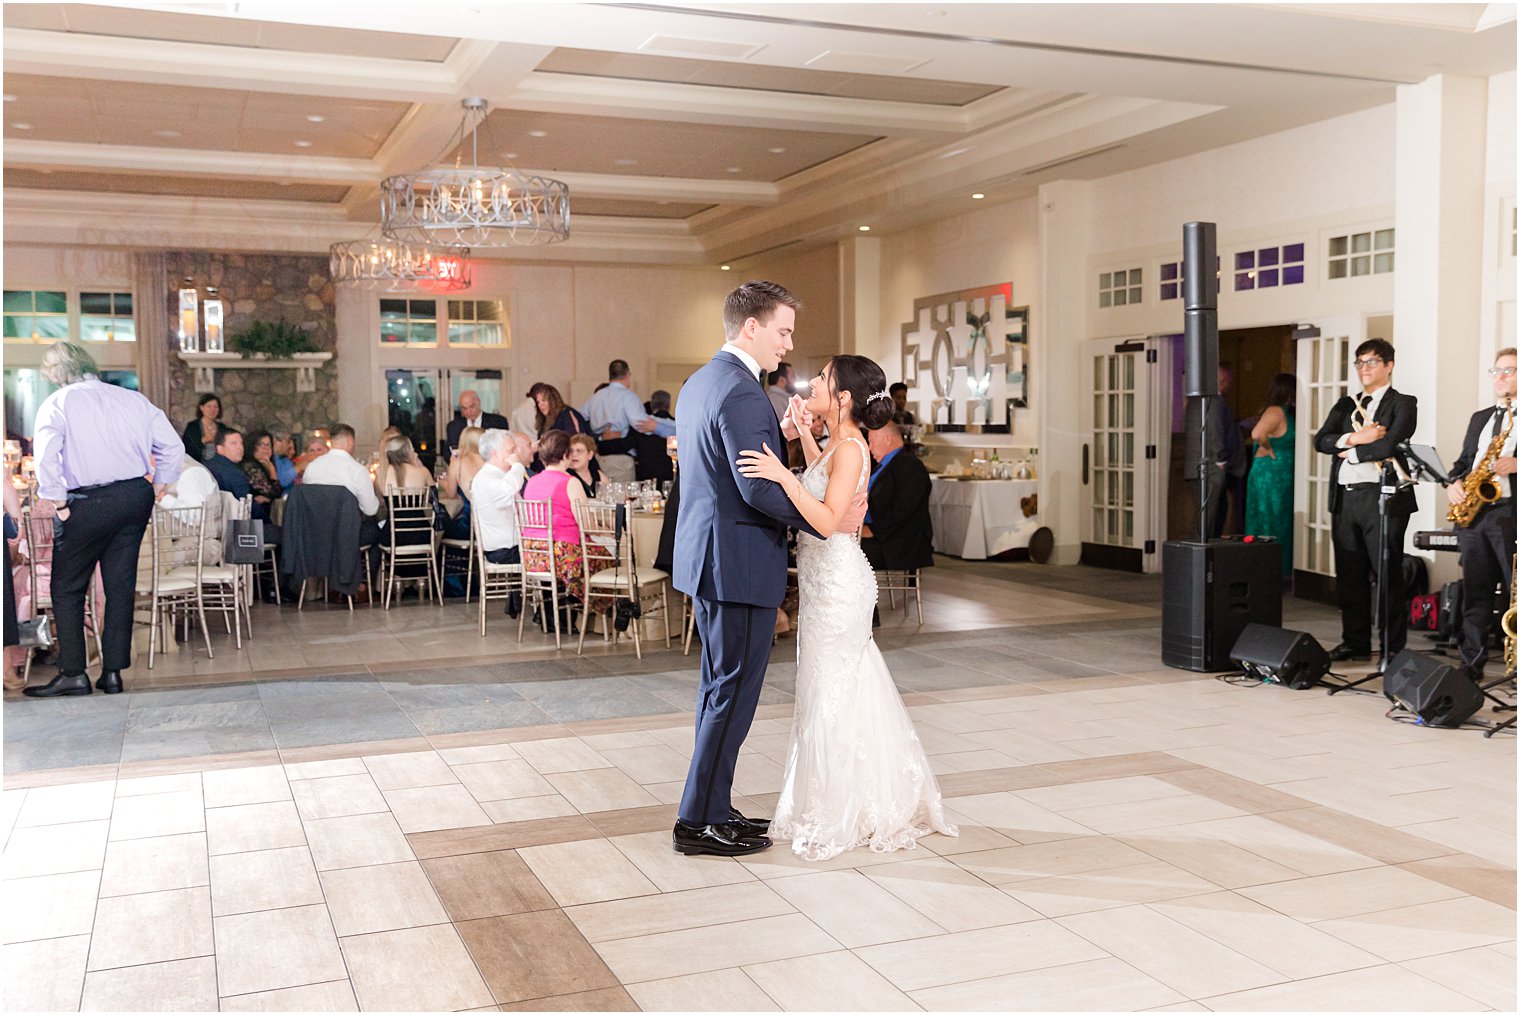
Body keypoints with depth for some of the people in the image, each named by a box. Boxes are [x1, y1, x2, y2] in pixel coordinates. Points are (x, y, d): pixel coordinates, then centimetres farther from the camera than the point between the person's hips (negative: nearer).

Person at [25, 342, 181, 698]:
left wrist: (59, 504, -8)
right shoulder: (132, 399, 9)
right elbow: (173, 446, 7)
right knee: (121, 585, 9)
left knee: (67, 588, 8)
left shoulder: (57, 404, -3)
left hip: (89, 504, -4)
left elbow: (45, 458, -16)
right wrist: (155, 491, 13)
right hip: (137, 496, 4)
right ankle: (112, 672, 13)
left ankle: (73, 674, 7)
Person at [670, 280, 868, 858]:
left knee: (720, 690, 17)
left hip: (708, 558, 11)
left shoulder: (699, 382, 13)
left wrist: (779, 434, 8)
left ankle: (711, 810, 27)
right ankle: (700, 822, 8)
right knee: (733, 695, -1)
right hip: (739, 563, -11)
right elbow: (760, 491, -24)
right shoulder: (742, 393, -19)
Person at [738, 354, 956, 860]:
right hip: (824, 582, 10)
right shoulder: (837, 445, 9)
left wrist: (784, 476, -31)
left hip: (837, 584, -10)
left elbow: (827, 520, -26)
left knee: (830, 697, 0)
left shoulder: (850, 448, -18)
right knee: (849, 694, 17)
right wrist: (802, 434, 24)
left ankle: (835, 820, 12)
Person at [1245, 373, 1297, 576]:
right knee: (1270, 528, -4)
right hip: (1270, 476, -9)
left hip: (1282, 478, 9)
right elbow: (1257, 434, -33)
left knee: (1282, 527, 13)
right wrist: (1269, 449, -17)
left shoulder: (1287, 413, 13)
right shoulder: (1276, 412, -16)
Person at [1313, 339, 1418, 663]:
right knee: (1349, 575, 9)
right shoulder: (1345, 405, 18)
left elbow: (1391, 445, -15)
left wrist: (1353, 452, -4)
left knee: (1388, 575, -3)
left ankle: (1394, 647, 3)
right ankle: (1355, 642, 17)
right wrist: (1355, 438, -11)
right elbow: (1321, 441, 4)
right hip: (1344, 499, 6)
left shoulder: (1403, 404, 1)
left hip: (1382, 497, -6)